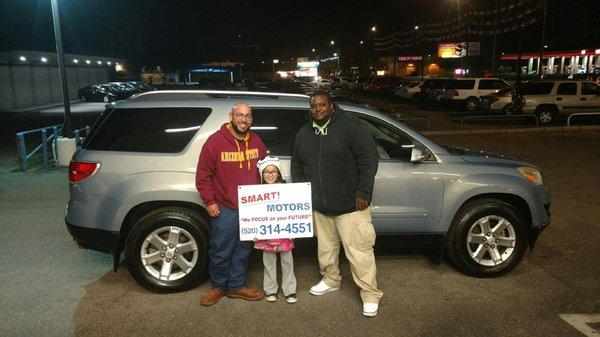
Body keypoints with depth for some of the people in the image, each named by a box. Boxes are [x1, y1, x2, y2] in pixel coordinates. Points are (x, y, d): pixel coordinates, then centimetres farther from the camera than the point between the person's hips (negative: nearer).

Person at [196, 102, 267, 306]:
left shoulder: (256, 141, 6)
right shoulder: (216, 141, -9)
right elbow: (203, 174, -6)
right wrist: (209, 201, -8)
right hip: (224, 209, -4)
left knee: (243, 250, 15)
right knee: (220, 252, 6)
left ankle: (237, 286, 29)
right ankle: (219, 287, 26)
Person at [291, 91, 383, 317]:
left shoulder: (350, 126, -11)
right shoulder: (304, 133, 9)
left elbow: (369, 159, -13)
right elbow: (296, 165, 18)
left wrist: (363, 193, -15)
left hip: (350, 204, -6)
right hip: (319, 206, 6)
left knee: (358, 250, -3)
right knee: (325, 247, 19)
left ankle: (370, 294, 11)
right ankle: (331, 280, 41)